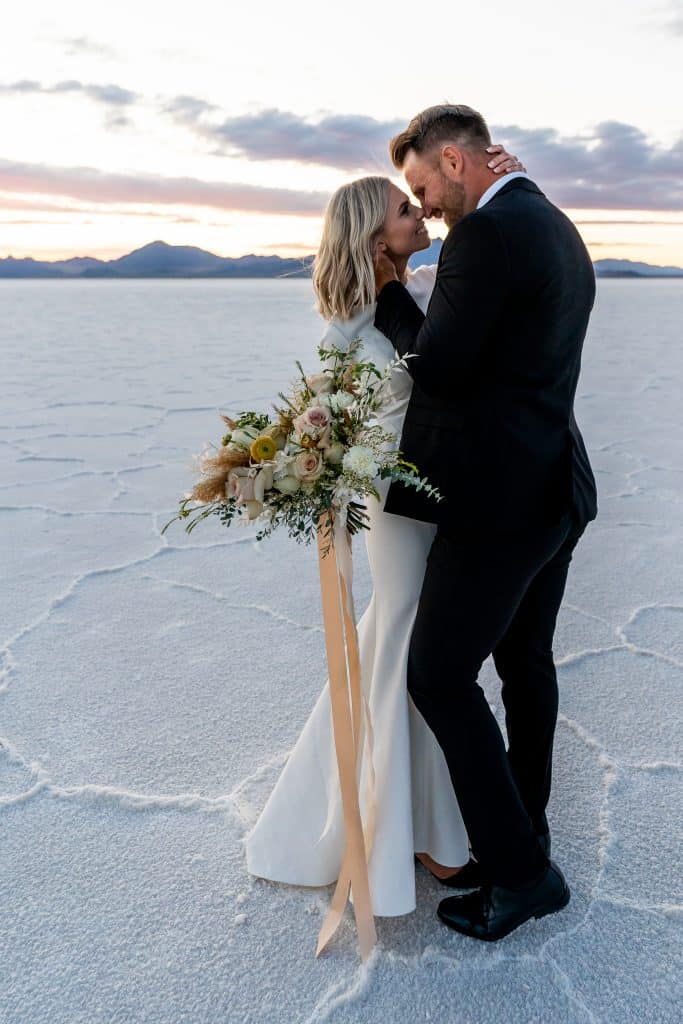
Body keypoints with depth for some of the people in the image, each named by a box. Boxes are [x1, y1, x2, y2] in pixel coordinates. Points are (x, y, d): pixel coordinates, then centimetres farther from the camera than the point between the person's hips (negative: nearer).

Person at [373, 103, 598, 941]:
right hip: (555, 489, 10)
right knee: (525, 664, 17)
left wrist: (389, 293, 0)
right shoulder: (558, 229, 16)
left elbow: (437, 368, -15)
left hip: (500, 500, -10)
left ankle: (521, 872, 12)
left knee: (439, 676, 0)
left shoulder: (487, 234, -16)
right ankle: (522, 843, 33)